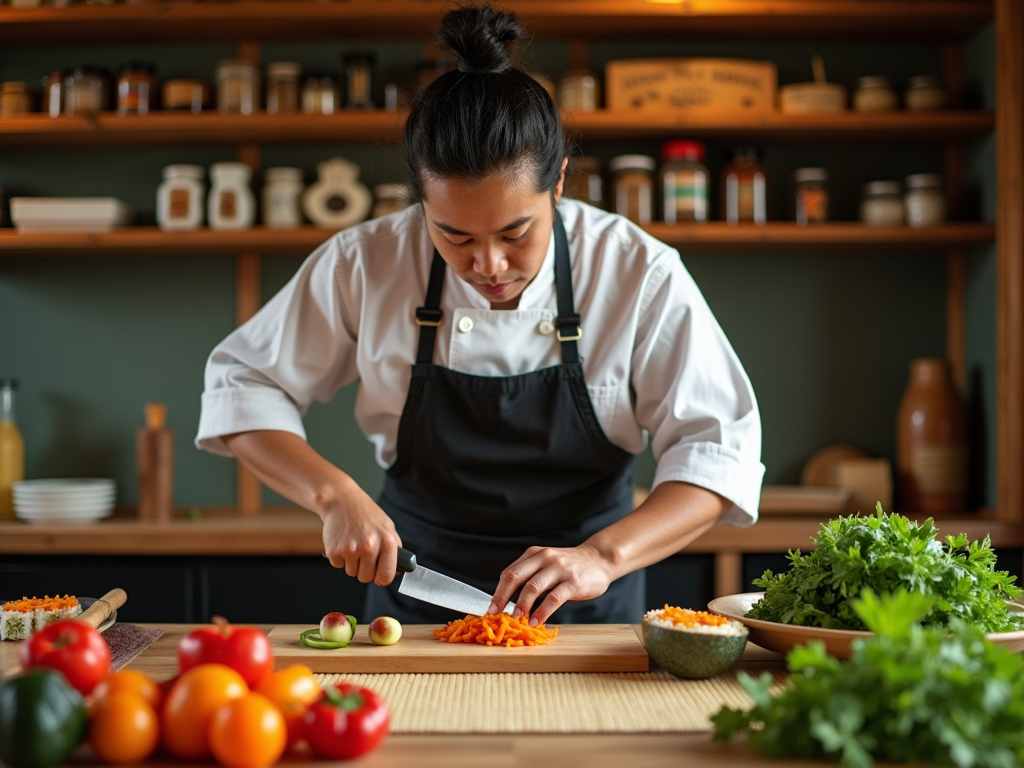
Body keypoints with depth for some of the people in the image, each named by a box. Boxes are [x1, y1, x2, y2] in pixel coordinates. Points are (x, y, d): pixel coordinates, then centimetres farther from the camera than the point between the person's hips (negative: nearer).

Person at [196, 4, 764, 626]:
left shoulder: (640, 272, -13)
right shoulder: (363, 265, -10)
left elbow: (719, 453, -13)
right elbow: (242, 387, -1)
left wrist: (603, 556, -29)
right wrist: (337, 496, -17)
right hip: (416, 594, 1)